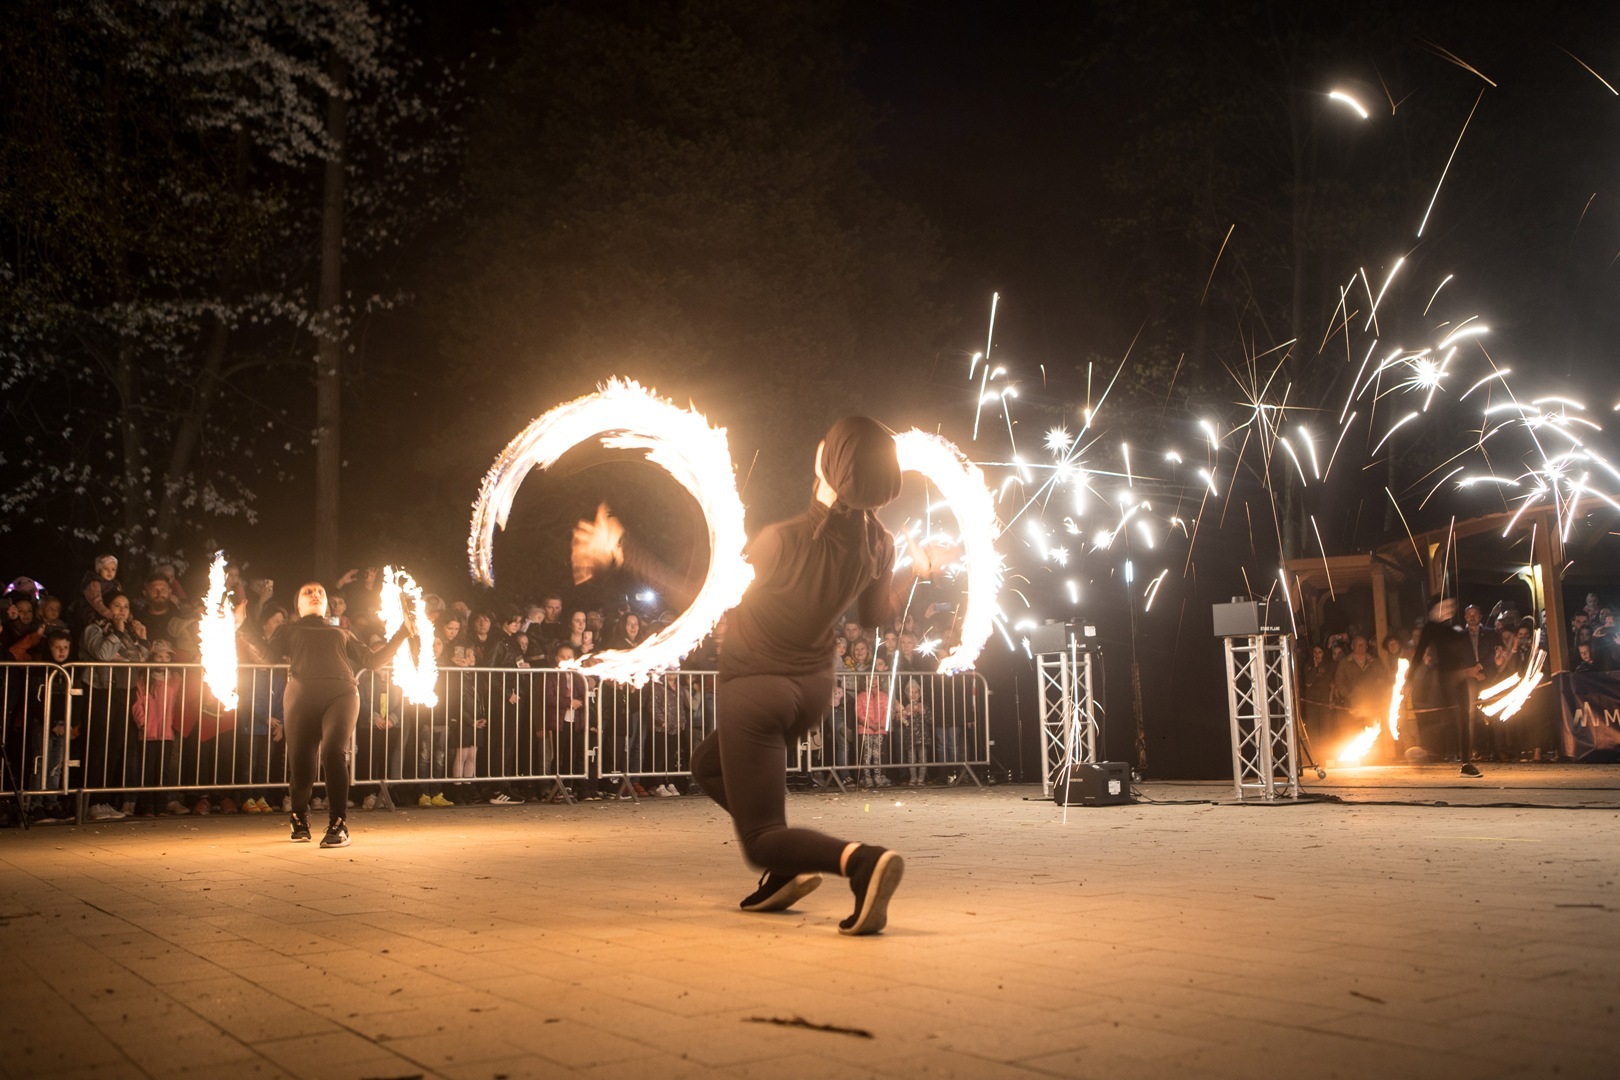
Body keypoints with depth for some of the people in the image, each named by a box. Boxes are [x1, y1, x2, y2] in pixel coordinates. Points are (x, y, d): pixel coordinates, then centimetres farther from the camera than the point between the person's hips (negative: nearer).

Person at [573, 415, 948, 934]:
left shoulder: (785, 540, -28)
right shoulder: (878, 544, -11)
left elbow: (703, 599, -16)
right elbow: (875, 615, 8)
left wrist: (618, 553, -10)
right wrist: (914, 572, 26)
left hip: (754, 692, -7)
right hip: (812, 689, 7)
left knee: (761, 840, 2)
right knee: (709, 763, 30)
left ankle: (860, 859, -26)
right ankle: (788, 868, 16)